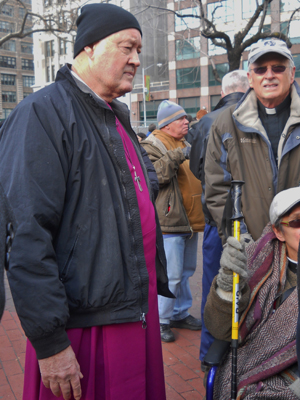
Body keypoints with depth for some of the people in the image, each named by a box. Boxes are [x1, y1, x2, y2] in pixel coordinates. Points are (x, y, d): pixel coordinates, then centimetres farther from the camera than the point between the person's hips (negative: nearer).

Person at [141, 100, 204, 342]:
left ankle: (180, 313, 31)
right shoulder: (152, 145, -8)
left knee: (186, 271, 17)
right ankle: (160, 320, 7)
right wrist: (177, 157, -26)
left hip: (189, 221, 9)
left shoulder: (185, 143, 20)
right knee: (170, 275, -8)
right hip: (169, 222, -9)